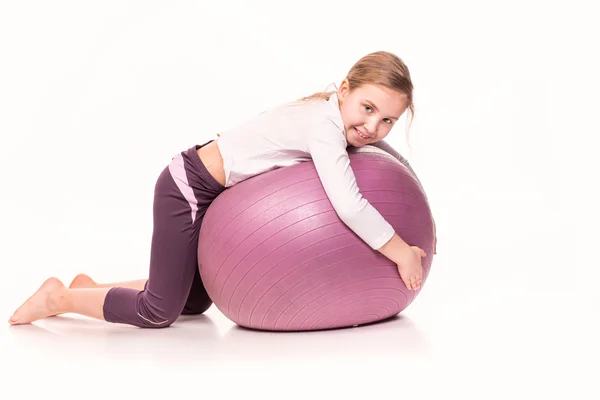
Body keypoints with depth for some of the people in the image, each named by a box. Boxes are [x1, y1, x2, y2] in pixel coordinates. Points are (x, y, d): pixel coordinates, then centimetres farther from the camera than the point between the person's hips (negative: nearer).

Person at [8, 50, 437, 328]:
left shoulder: (338, 117, -2)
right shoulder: (324, 124, -29)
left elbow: (393, 156, 16)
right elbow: (348, 205, -40)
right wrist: (402, 252, -28)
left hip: (213, 192, 10)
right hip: (188, 187, -10)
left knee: (195, 302, 20)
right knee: (159, 312, -7)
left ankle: (91, 288, 32)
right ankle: (60, 296, 13)